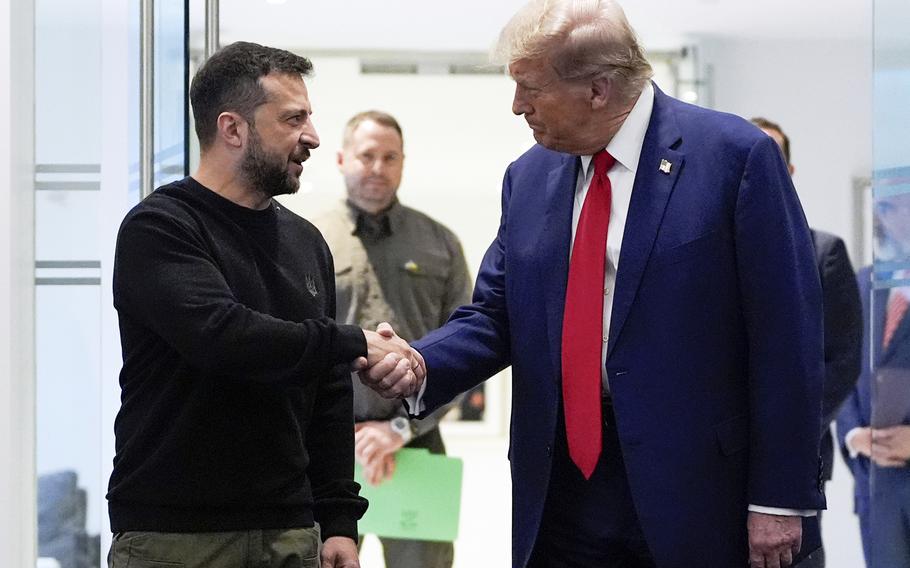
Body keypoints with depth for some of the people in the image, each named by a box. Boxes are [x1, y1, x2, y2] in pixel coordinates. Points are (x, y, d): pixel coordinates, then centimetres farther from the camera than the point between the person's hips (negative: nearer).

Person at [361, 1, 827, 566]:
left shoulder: (735, 155, -8)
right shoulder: (528, 177, 10)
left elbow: (787, 336, -10)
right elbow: (495, 316, 13)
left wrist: (779, 498, -11)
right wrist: (419, 365, -8)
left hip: (694, 490, -5)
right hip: (564, 493, 5)